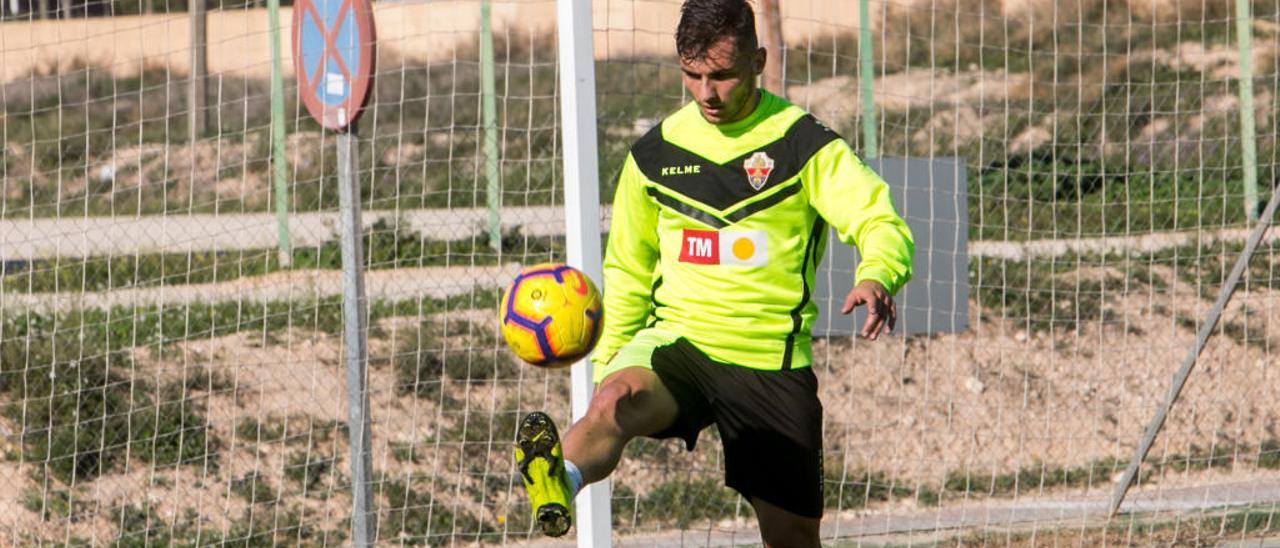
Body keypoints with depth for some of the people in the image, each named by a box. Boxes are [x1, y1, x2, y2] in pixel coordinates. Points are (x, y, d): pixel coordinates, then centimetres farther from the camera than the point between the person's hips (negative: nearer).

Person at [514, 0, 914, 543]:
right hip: (676, 340, 1)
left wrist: (876, 278, -37)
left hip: (773, 362, -1)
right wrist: (607, 367, 13)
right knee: (618, 399, -34)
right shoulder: (655, 153, 8)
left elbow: (884, 225, -14)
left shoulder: (803, 144, -2)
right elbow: (627, 270, 20)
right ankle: (558, 483, -63)